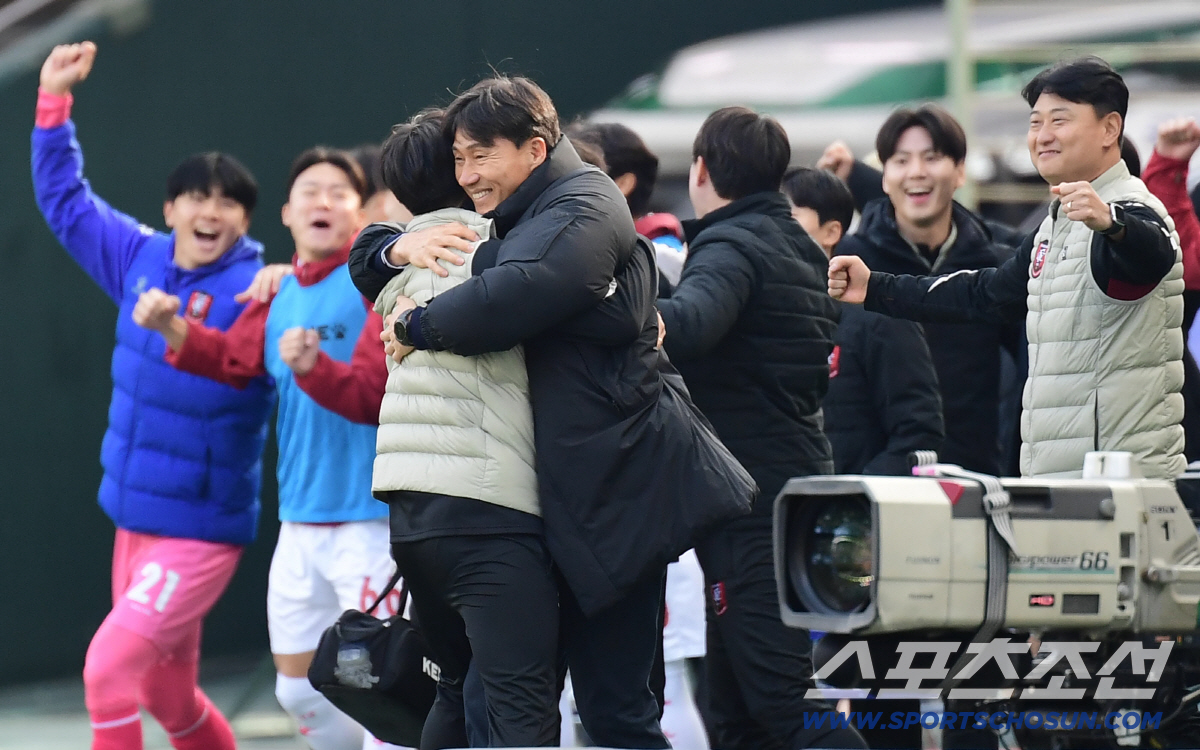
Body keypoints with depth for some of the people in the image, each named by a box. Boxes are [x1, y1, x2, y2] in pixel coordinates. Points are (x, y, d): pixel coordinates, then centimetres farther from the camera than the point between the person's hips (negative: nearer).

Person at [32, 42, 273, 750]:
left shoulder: (258, 289, -14)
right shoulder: (142, 258, 5)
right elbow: (66, 200, 16)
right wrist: (54, 101, 12)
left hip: (201, 531, -7)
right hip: (135, 522, 7)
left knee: (109, 668, -18)